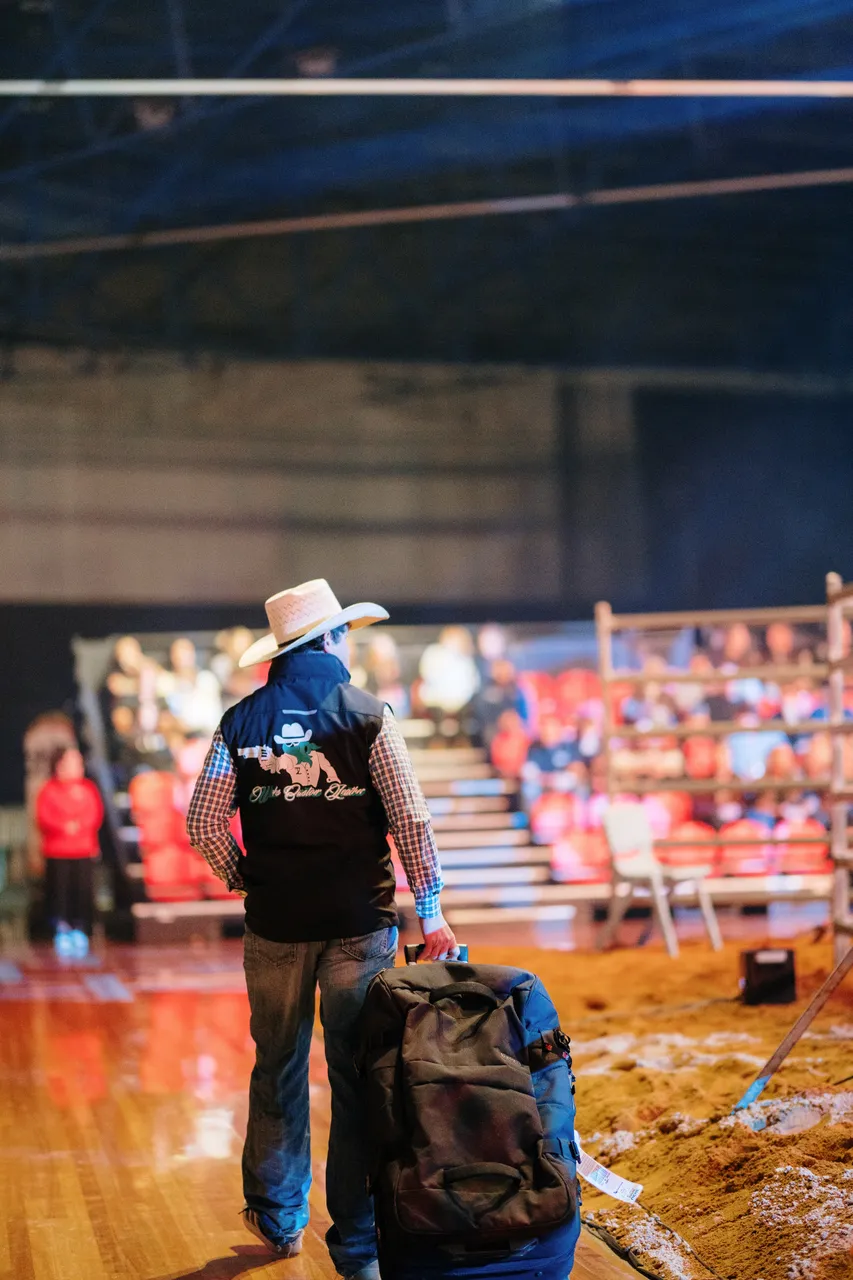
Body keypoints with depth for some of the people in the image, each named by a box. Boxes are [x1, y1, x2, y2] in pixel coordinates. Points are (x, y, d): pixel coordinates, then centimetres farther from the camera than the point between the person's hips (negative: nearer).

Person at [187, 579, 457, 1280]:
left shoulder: (242, 721, 1)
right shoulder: (368, 715, -5)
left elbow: (204, 821, -2)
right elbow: (411, 818, -9)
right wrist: (431, 911, -3)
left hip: (274, 925, 2)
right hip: (359, 922, -2)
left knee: (279, 1070, 16)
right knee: (358, 1078, 2)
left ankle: (278, 1219, 29)